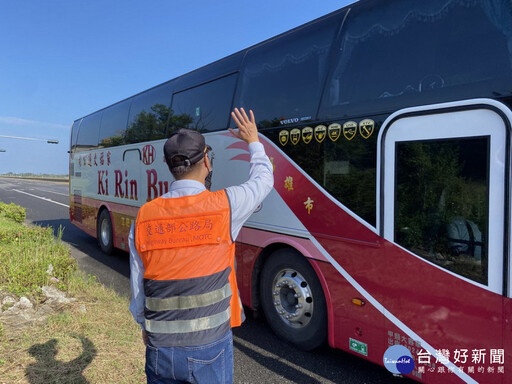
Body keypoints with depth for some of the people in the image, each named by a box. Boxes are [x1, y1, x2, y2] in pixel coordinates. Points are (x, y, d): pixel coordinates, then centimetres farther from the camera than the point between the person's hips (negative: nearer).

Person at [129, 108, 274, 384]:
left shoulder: (144, 217, -7)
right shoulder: (225, 206, -16)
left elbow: (137, 288, 2)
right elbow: (263, 179, 5)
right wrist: (254, 142, 22)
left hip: (160, 350, 3)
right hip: (209, 347, -2)